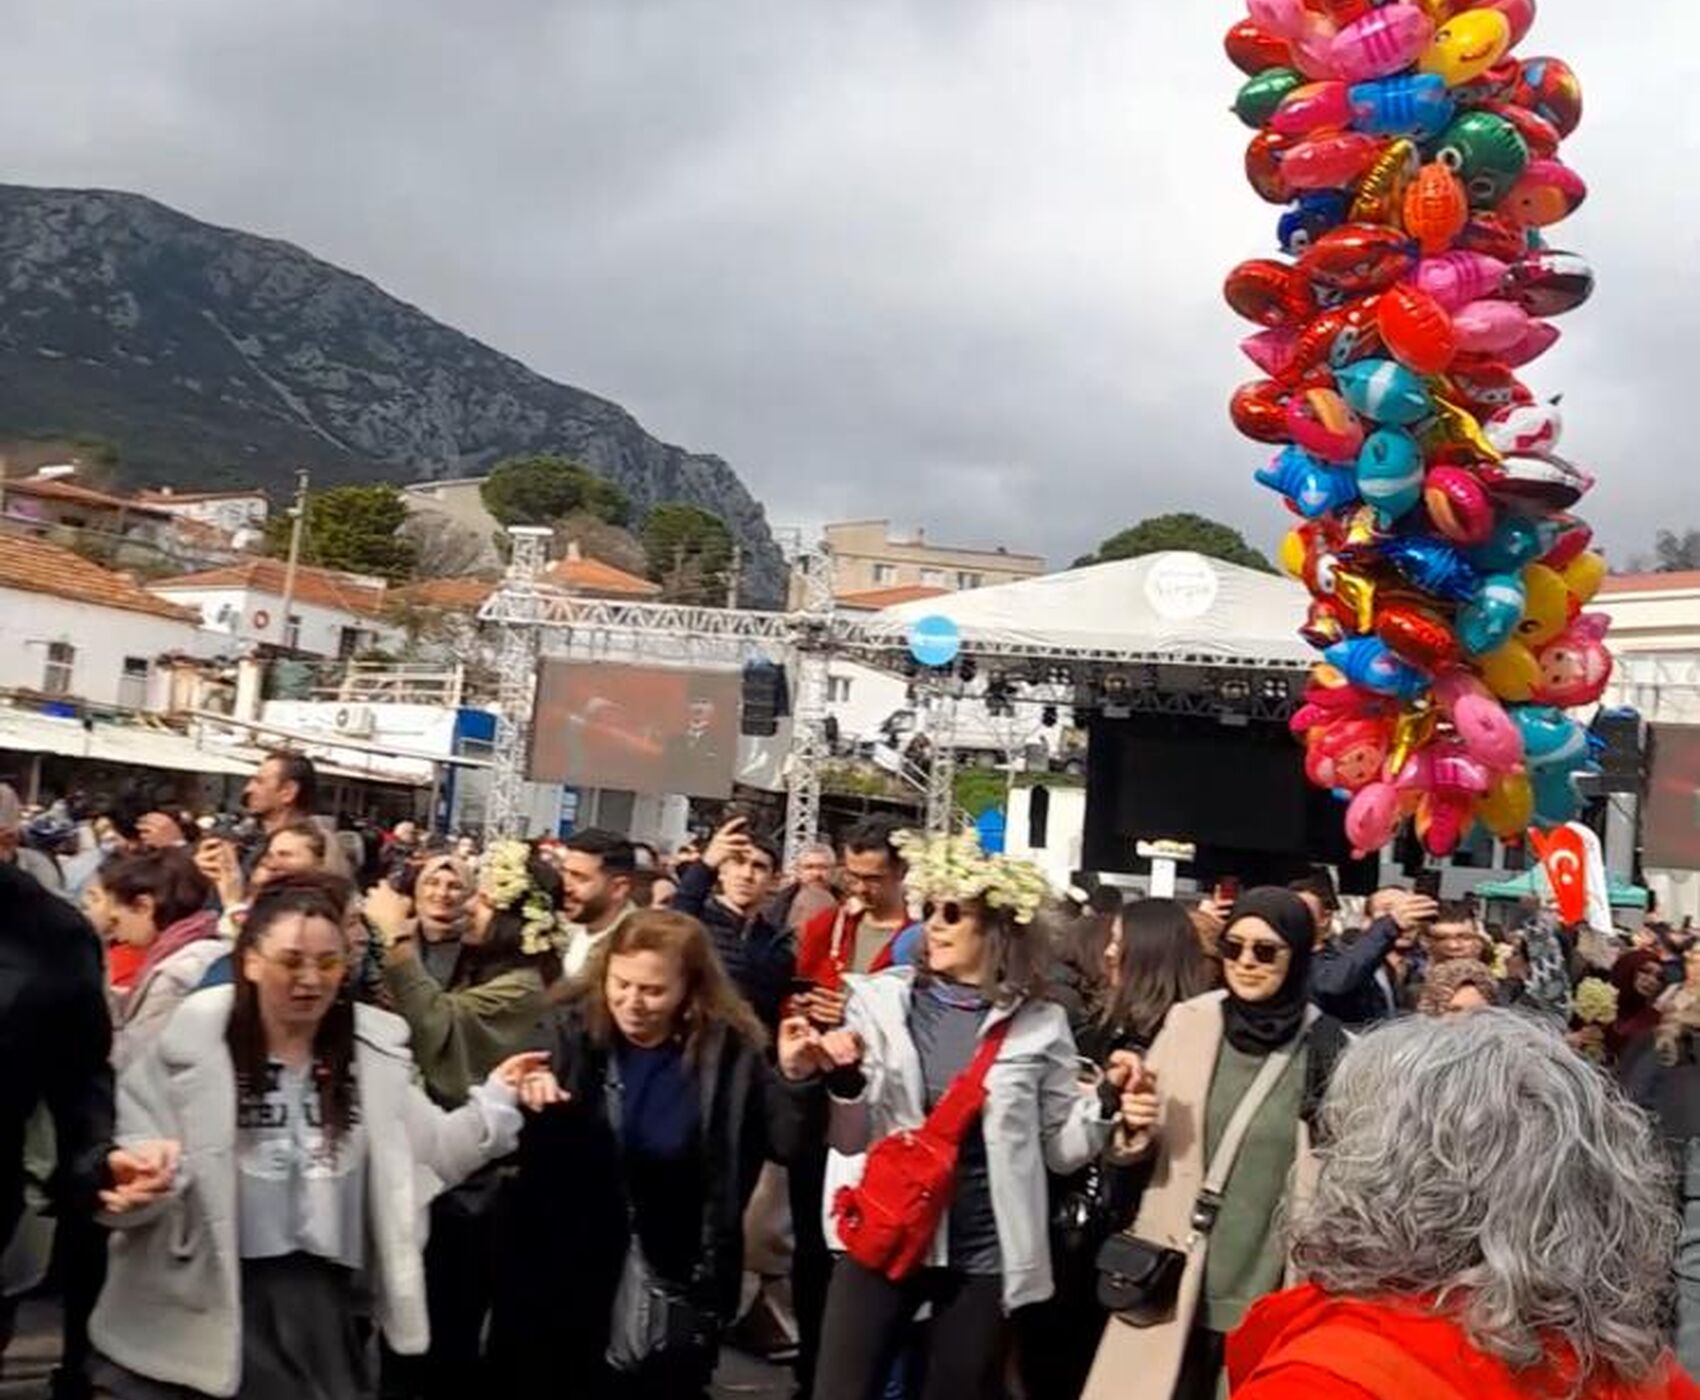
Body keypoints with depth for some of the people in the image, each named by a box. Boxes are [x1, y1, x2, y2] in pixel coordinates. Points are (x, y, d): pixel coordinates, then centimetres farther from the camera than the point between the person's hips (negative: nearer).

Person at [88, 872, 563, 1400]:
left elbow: (430, 1151, 5)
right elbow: (135, 1144, -4)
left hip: (323, 1295, 3)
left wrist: (498, 1099, -10)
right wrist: (141, 1177, -27)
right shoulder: (193, 1040, -6)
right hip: (208, 1301, -2)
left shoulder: (373, 1046, 3)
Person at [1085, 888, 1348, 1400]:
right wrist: (1136, 1129, -11)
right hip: (1179, 1282, 2)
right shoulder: (1188, 1022, 0)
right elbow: (1144, 1149, 9)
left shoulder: (1330, 1047, -6)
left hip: (1271, 1292, -1)